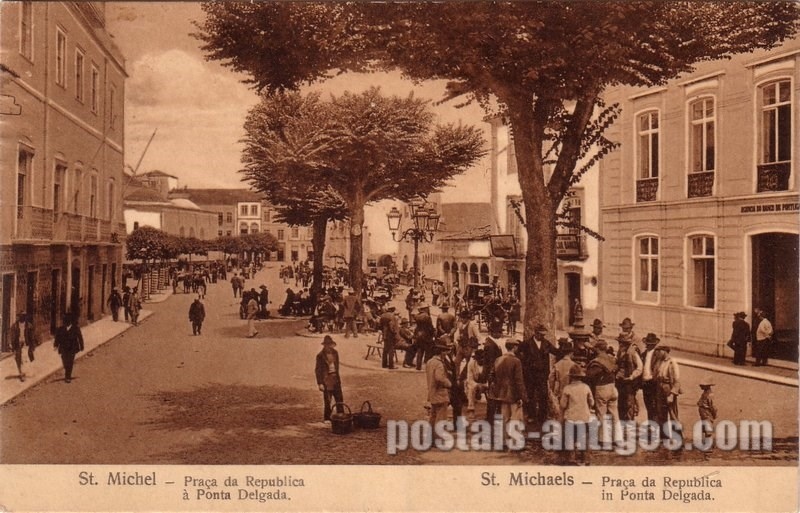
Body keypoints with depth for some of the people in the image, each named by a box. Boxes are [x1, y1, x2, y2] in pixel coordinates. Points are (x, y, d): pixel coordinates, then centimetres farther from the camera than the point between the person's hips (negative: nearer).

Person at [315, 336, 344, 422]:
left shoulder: (335, 353, 5)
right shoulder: (320, 356, -12)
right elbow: (318, 370, -10)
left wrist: (338, 377, 16)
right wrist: (320, 383, -13)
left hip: (336, 379, 5)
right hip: (326, 380, -5)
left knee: (339, 399, 8)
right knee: (327, 401, 2)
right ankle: (327, 418, 14)